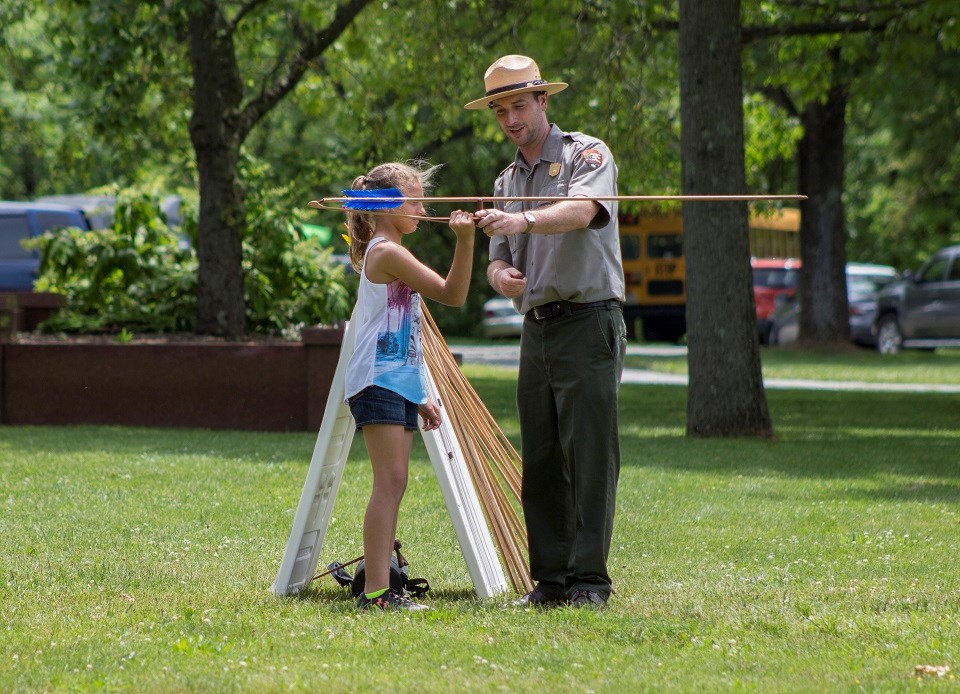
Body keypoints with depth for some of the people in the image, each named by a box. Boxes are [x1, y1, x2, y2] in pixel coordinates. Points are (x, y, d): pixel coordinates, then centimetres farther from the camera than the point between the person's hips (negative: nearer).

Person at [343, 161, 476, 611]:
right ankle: (376, 591, -20)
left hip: (399, 386, 10)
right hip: (378, 384, -10)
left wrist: (419, 398, 22)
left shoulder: (390, 254, 23)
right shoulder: (387, 252, -9)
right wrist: (465, 243, -22)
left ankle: (379, 589, 7)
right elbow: (451, 294, -14)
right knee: (390, 482, -15)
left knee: (393, 486, 7)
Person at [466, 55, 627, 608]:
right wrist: (501, 273, -7)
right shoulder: (507, 183, 19)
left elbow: (582, 211, -23)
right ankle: (552, 579, 8)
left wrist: (524, 220, -41)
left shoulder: (586, 155, -2)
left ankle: (589, 579, -10)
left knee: (590, 454, -10)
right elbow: (501, 259, 18)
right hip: (537, 329, 7)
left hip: (588, 323, -7)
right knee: (540, 461, 5)